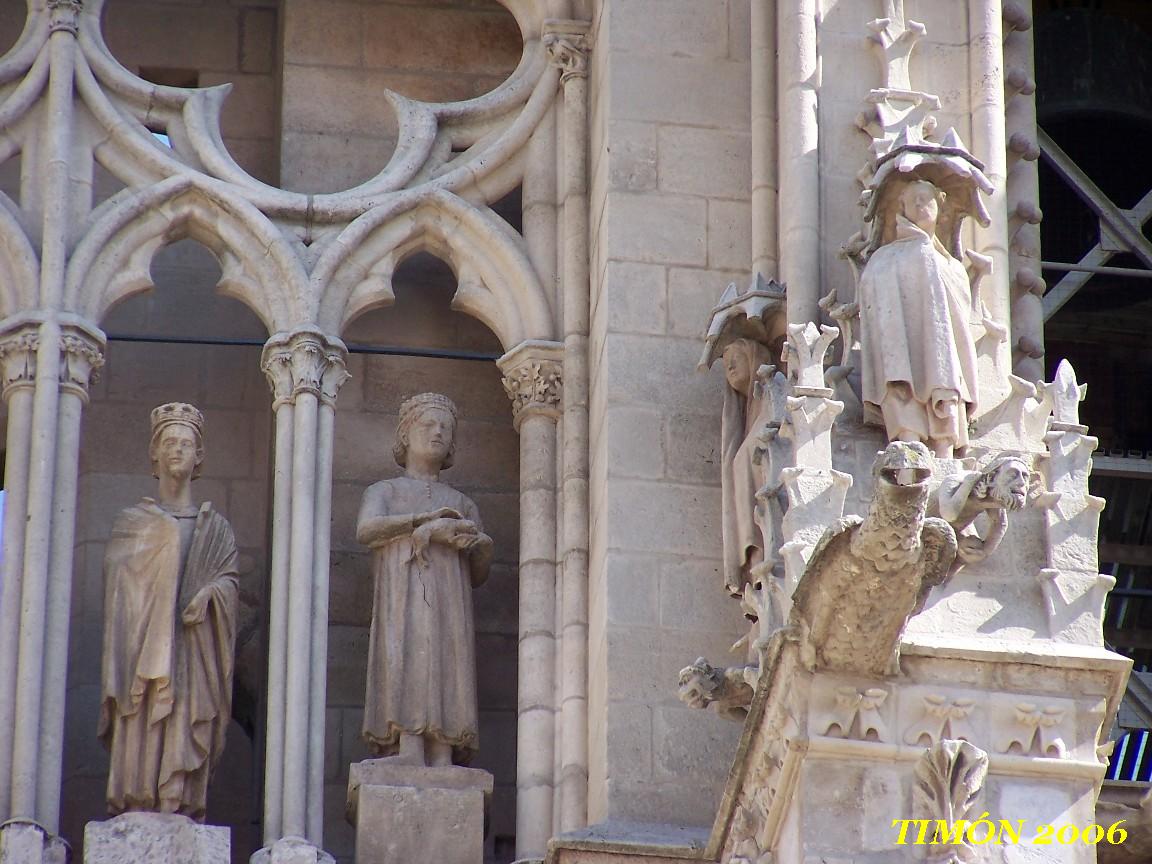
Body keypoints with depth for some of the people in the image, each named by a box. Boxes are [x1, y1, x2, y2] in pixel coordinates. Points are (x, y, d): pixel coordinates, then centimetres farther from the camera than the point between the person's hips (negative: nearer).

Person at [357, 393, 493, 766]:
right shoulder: (383, 492, 22)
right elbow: (367, 529, -3)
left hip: (450, 606, 3)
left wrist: (482, 544, -2)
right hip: (403, 601, -3)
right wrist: (428, 521, -7)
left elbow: (478, 575, 21)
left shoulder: (462, 504, 32)